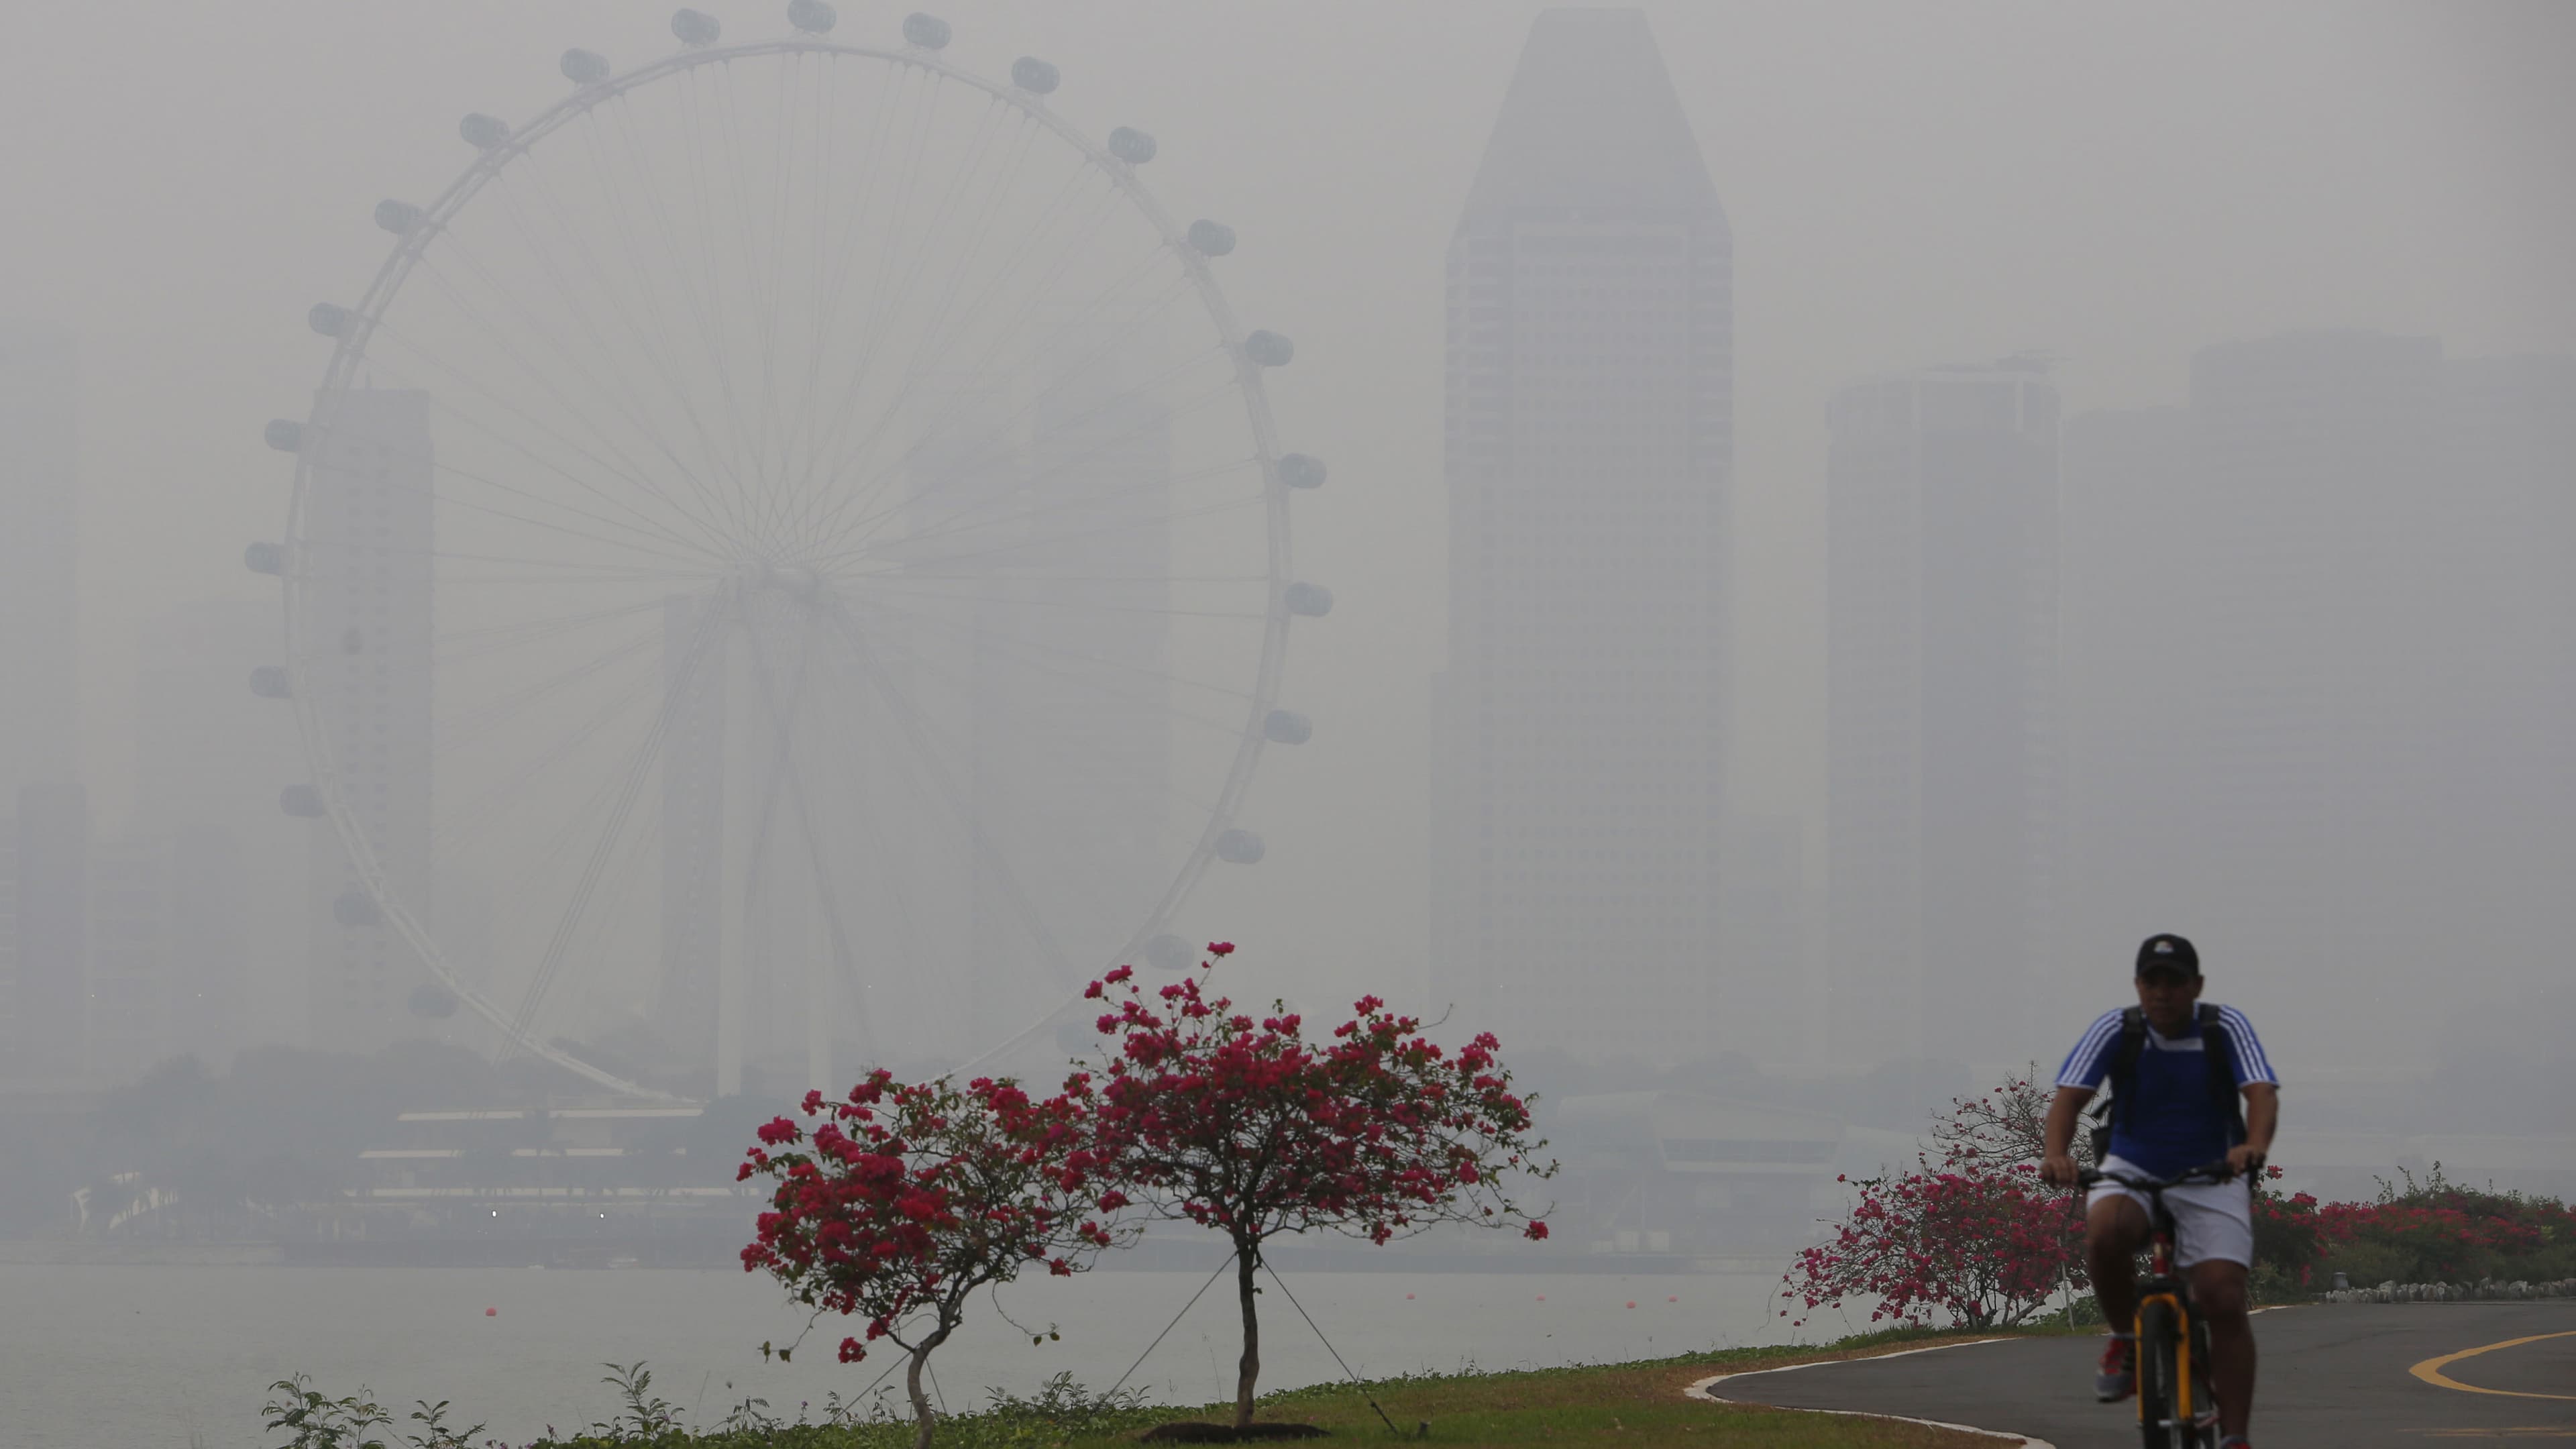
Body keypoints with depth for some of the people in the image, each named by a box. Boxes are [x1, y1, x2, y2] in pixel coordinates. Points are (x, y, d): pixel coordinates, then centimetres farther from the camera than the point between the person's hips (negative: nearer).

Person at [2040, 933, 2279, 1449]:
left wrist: (2255, 1146, -45)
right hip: (2133, 1173, 0)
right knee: (2105, 1232, -35)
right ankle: (2125, 1342, -8)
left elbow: (2262, 1093, -23)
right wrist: (2056, 1155, -39)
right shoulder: (2115, 1030, -9)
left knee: (2225, 1302, -16)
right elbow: (2069, 1097, -18)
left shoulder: (2226, 1028, -9)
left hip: (2210, 1179, 0)